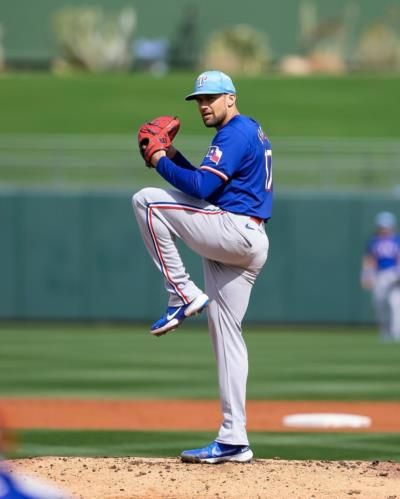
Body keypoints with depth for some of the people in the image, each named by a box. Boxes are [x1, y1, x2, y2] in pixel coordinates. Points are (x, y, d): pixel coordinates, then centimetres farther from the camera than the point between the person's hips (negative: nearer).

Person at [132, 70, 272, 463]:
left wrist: (161, 163, -5)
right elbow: (205, 186, 25)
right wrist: (173, 156, 14)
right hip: (247, 245, 10)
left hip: (233, 232, -10)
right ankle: (233, 441, 6)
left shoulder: (237, 133, -8)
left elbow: (201, 187, -17)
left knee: (147, 200, -12)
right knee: (225, 335, 8)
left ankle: (183, 295, -11)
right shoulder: (251, 133, 24)